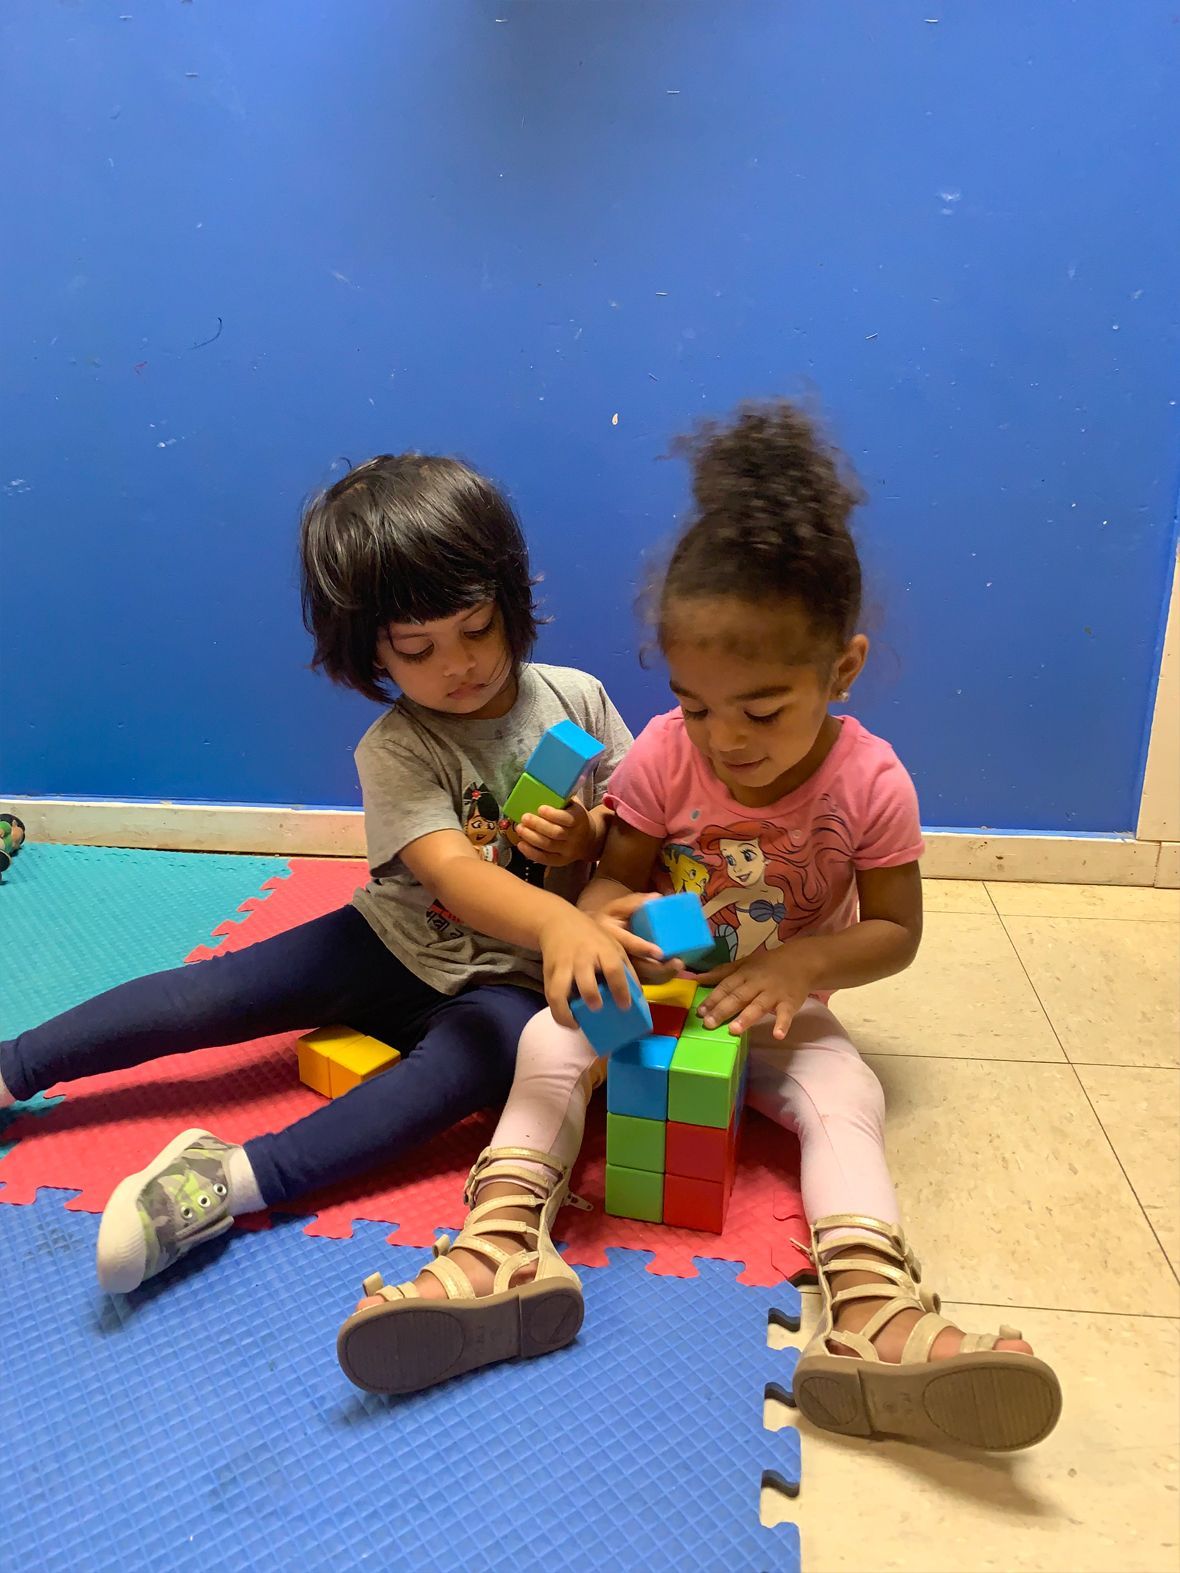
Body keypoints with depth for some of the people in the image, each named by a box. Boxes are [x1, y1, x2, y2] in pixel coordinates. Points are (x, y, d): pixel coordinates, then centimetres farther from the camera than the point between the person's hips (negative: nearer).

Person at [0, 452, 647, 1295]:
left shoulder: (576, 700, -5)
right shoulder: (397, 750, -13)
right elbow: (453, 874, -30)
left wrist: (587, 840, -19)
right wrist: (558, 920, -50)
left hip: (512, 980, 0)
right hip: (403, 942, 1)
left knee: (469, 1062, -33)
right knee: (224, 990, -13)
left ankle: (238, 1178, -39)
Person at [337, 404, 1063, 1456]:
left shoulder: (870, 782, -17)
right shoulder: (663, 756, -16)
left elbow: (895, 930, -9)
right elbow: (616, 878, -6)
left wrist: (798, 964, -28)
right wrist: (604, 918, -32)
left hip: (780, 1010, 0)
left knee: (844, 1097, -28)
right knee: (549, 1040, -23)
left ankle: (874, 1321, -37)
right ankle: (501, 1251, -34)